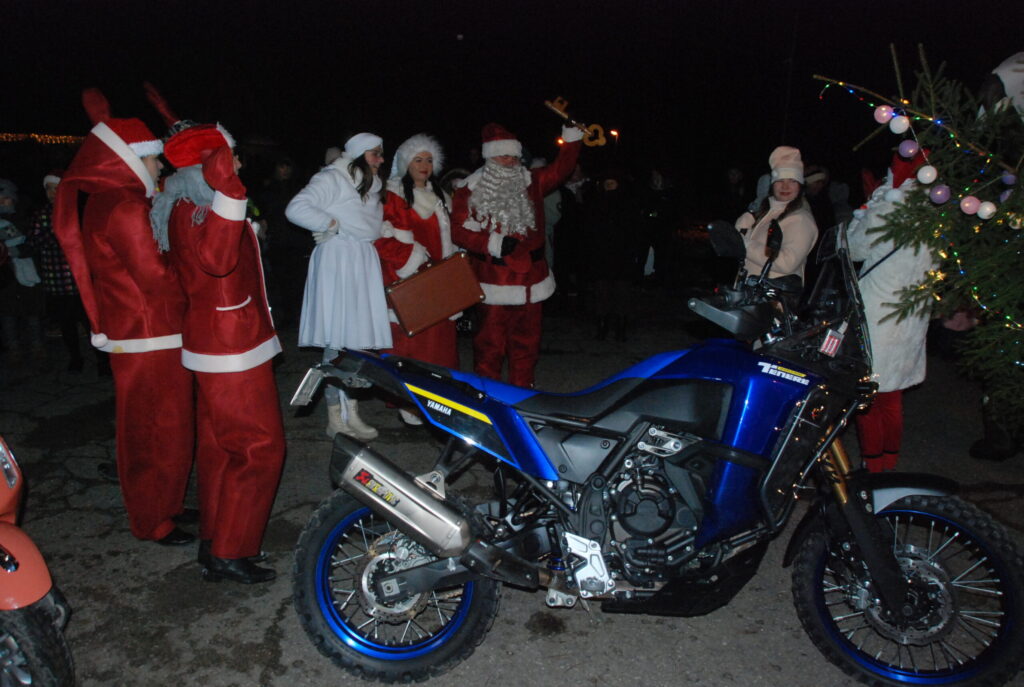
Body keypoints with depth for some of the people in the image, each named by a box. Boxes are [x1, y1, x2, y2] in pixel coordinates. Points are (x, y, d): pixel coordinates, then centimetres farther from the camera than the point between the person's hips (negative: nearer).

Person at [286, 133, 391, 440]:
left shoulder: (371, 187, 22)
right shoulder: (332, 179, -4)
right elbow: (296, 208, -14)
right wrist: (333, 225, -12)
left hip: (364, 264, 8)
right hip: (337, 262, -8)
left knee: (359, 340, 6)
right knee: (337, 341, -7)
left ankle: (350, 412, 14)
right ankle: (337, 418, -1)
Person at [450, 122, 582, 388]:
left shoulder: (531, 182, 11)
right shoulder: (470, 191, -1)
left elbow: (560, 169, 12)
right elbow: (459, 230, -7)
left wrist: (572, 137, 1)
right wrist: (493, 243, -18)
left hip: (530, 280, 4)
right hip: (494, 283, -4)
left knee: (527, 342, 12)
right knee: (491, 344, -1)